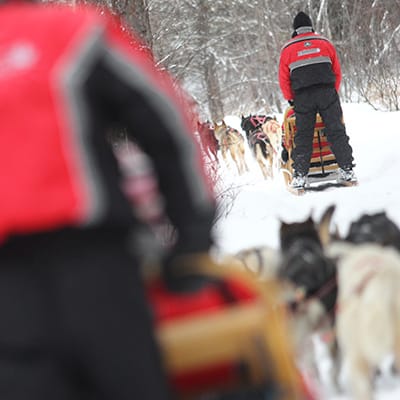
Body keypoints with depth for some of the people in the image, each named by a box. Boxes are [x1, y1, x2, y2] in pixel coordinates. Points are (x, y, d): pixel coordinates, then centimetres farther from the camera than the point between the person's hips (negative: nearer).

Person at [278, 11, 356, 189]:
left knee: (303, 136, 5)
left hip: (303, 98, 0)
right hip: (327, 93, 0)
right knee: (336, 132, 4)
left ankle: (300, 176, 0)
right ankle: (347, 169, -1)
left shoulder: (288, 49, 9)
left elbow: (283, 80, 8)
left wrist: (290, 99, 18)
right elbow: (337, 72, 14)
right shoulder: (325, 43, 12)